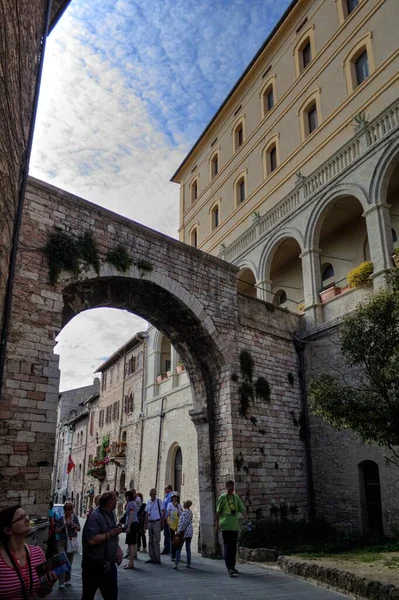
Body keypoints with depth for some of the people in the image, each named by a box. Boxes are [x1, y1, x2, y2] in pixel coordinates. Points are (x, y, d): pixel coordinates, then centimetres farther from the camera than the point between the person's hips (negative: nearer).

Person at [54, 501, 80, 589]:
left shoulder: (75, 518, 5)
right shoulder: (60, 519, 0)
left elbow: (79, 529, 6)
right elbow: (56, 531, -1)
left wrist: (74, 525, -14)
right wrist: (63, 526, -18)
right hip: (61, 542, -2)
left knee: (69, 561, 11)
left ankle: (67, 580, 27)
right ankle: (61, 582, -14)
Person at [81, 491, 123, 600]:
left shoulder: (111, 514, 6)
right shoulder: (95, 517, -23)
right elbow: (92, 540, -33)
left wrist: (117, 548, 5)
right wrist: (111, 533, -26)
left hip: (109, 564, 8)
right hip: (94, 565, -8)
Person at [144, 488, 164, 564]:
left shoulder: (159, 501, -6)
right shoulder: (148, 502, 8)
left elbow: (162, 511, -4)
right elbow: (147, 513, 11)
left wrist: (162, 522, -6)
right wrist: (146, 523, 5)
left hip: (157, 522, -6)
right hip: (150, 522, 6)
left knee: (156, 541, -6)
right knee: (150, 541, 10)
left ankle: (157, 558, 0)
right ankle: (152, 557, 18)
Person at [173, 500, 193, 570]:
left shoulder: (185, 512, -13)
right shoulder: (190, 512, 13)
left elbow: (184, 522, -19)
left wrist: (179, 531, -16)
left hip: (184, 533, -8)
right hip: (189, 532, 8)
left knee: (178, 548, -3)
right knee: (188, 548, 12)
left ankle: (176, 564, -8)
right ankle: (188, 564, 14)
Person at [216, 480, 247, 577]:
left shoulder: (236, 497, 10)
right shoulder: (222, 497, -2)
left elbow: (242, 510, 7)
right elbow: (218, 511, 1)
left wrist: (247, 520, -6)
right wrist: (217, 524, -1)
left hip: (235, 526, 5)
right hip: (226, 526, -5)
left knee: (234, 547, 13)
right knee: (227, 547, -9)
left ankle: (232, 567, 25)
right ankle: (230, 569, -13)